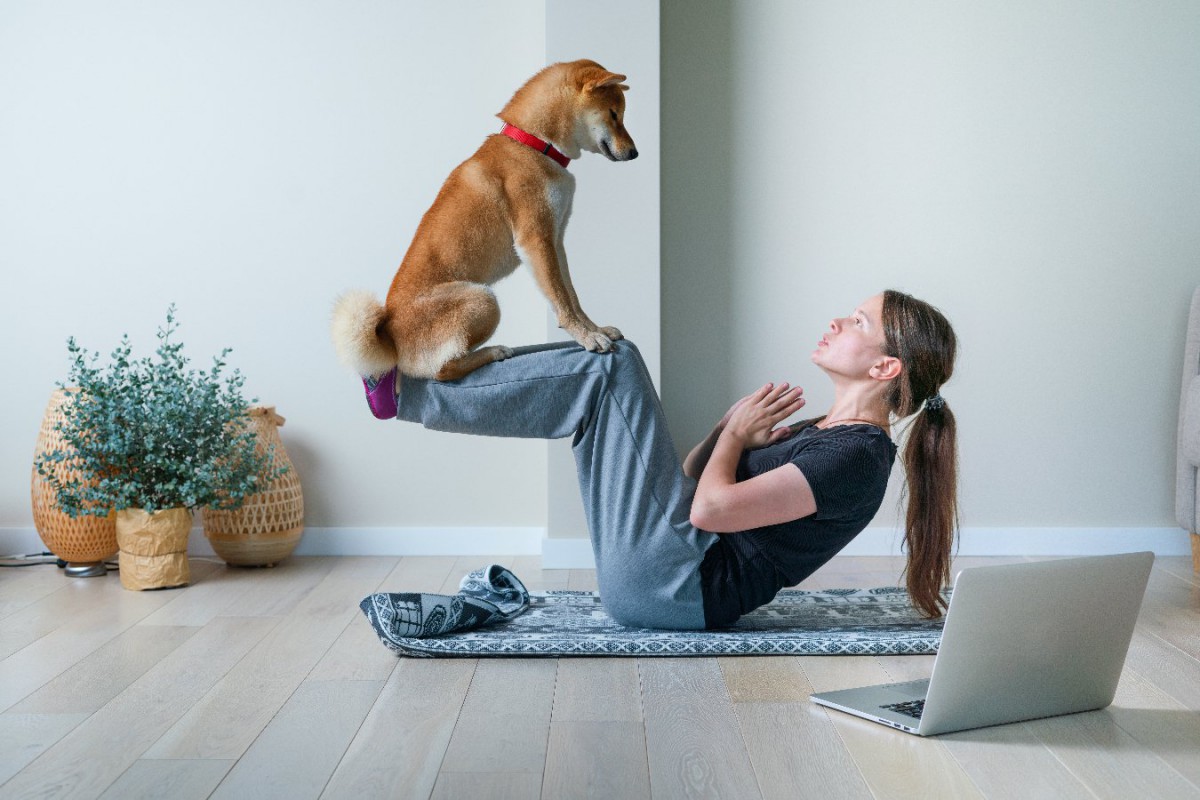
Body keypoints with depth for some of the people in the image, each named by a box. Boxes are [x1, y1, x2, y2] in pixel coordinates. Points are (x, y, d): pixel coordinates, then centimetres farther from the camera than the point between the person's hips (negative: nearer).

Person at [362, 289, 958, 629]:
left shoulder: (856, 457, -14)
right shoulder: (824, 434, 16)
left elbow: (710, 508, -22)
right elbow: (693, 482, 20)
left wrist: (736, 434, -4)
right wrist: (730, 429, 1)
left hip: (675, 588, -9)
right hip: (670, 581, 10)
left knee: (613, 364, -13)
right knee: (602, 361, 8)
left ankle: (405, 394, -8)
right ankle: (427, 373, 7)